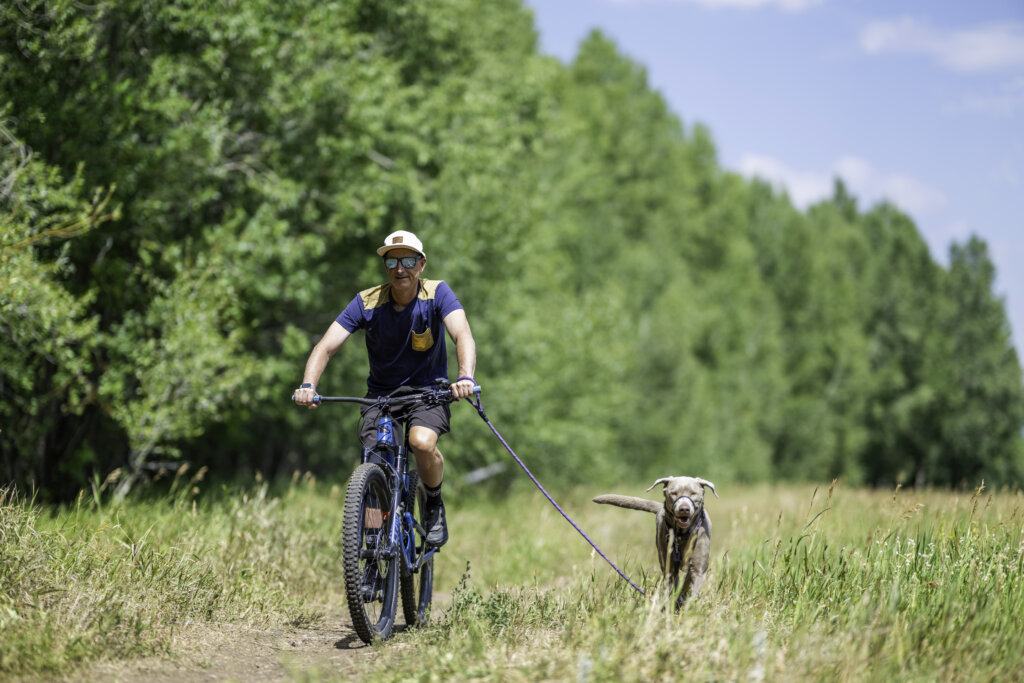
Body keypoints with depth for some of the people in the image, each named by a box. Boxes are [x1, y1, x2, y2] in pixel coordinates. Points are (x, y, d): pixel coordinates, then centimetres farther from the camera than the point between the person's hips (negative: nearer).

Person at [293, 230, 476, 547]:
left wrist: (465, 377, -51)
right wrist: (308, 385, -39)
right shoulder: (367, 302, -14)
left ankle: (435, 505, -1)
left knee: (422, 442, -31)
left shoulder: (437, 294, -16)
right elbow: (326, 346, -20)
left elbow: (463, 336, -30)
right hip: (381, 393, 2)